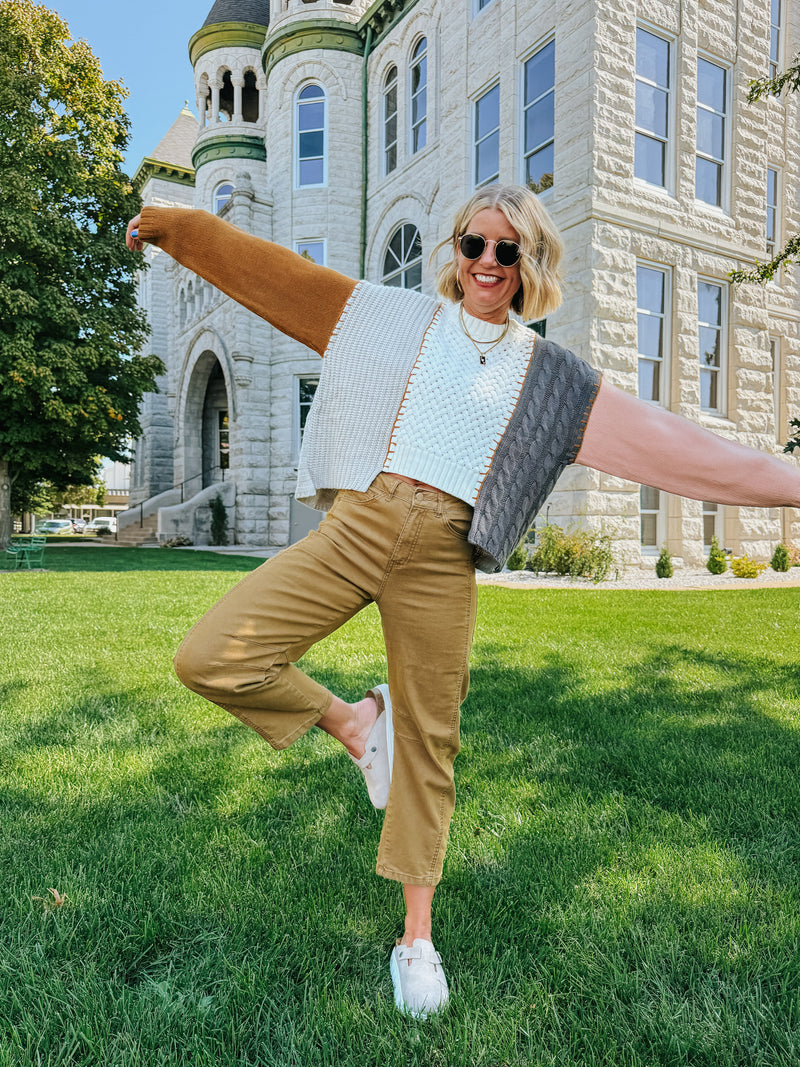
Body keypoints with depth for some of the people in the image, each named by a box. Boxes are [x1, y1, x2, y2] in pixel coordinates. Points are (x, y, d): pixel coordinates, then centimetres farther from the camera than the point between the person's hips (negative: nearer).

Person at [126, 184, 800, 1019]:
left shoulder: (547, 377, 12)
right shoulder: (392, 318, 14)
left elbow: (666, 441, 10)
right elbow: (272, 269, 19)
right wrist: (170, 226, 24)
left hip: (440, 559, 0)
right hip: (354, 526, 1)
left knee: (428, 745, 5)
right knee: (207, 658, -12)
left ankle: (417, 938, 27)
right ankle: (351, 721, 15)